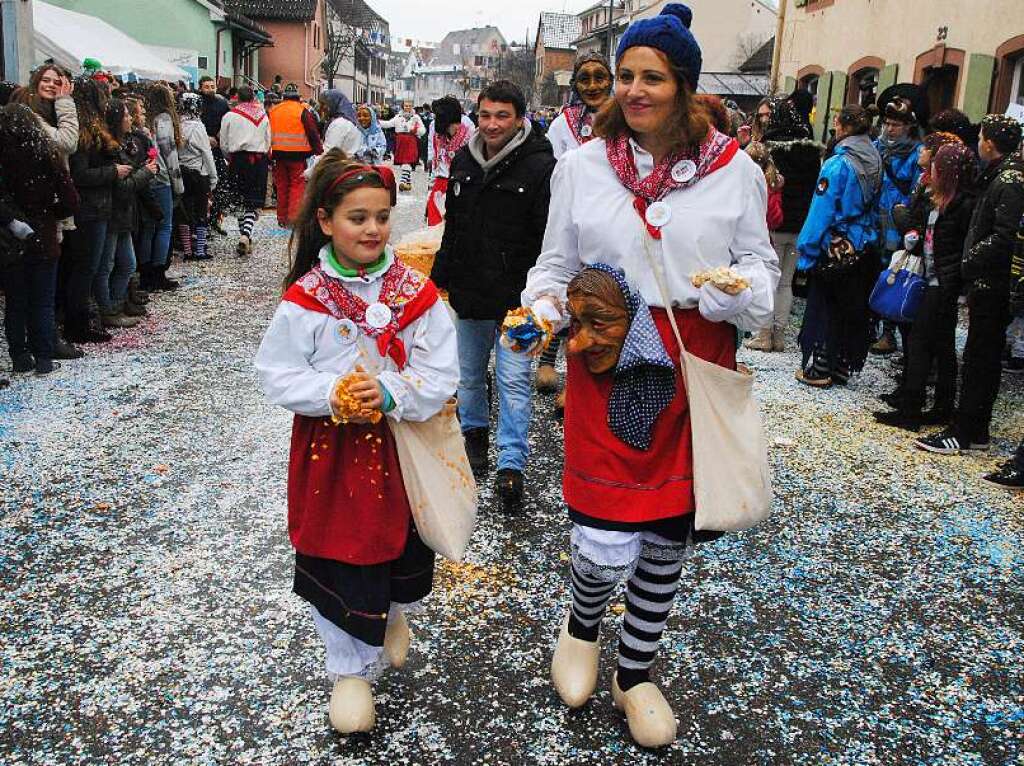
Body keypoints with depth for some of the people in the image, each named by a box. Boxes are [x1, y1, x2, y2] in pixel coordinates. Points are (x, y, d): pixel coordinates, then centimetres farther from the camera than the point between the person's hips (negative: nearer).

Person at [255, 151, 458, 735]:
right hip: (332, 450, -1)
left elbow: (441, 376, -9)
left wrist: (391, 394, -25)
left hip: (403, 444, 2)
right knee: (342, 558, 7)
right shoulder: (305, 297, -10)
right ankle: (353, 668, 29)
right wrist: (332, 394, -23)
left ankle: (396, 614, 52)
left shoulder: (417, 292, -8)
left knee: (407, 548, 18)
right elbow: (278, 375, -7)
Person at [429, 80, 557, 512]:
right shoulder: (464, 161, 7)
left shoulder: (540, 166, -13)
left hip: (515, 295, -6)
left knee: (513, 379, -3)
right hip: (468, 291, 6)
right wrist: (442, 276, 17)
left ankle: (511, 464, 3)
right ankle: (474, 430, 40)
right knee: (469, 372, 19)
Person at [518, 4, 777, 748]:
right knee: (606, 543, -4)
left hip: (696, 373, 1)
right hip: (608, 368, -1)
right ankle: (582, 628, 34)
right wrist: (540, 311, -12)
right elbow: (556, 265, 8)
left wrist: (743, 286, -13)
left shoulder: (734, 170, 0)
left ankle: (635, 674, 35)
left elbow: (759, 260, 9)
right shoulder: (582, 165, 1)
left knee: (669, 534, 12)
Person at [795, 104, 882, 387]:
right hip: (863, 248, 7)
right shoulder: (874, 161, 4)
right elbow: (874, 206, 12)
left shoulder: (838, 164, -17)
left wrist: (806, 246, -12)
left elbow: (821, 210, -17)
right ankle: (843, 367, 23)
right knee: (852, 307, 13)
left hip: (835, 248, -7)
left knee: (823, 306, 4)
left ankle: (818, 369, 9)